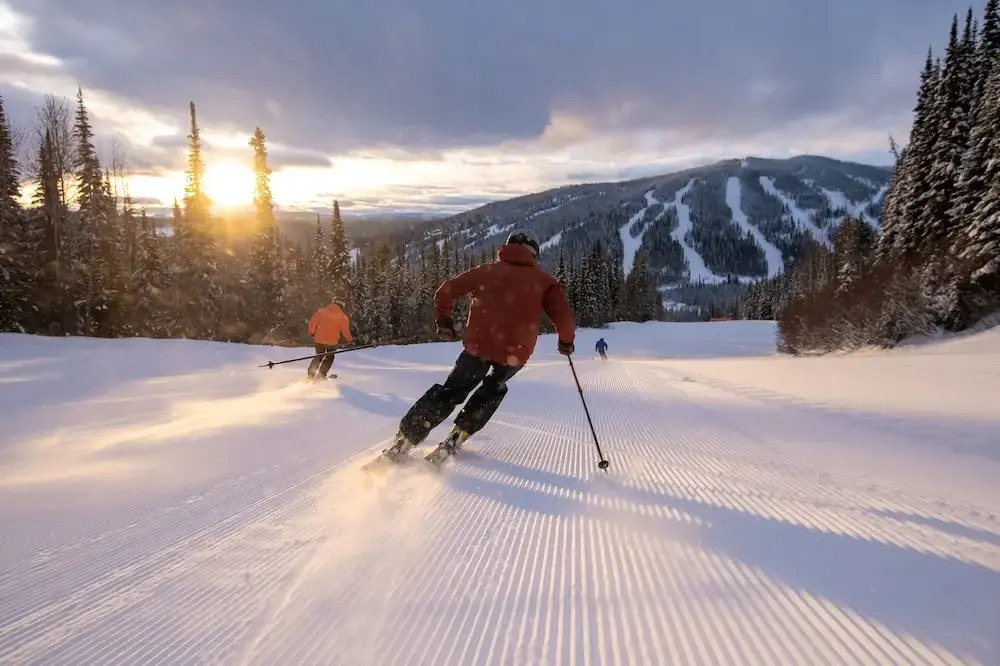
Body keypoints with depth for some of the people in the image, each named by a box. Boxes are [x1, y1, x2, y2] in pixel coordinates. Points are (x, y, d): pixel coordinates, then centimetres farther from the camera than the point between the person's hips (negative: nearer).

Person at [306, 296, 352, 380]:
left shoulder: (322, 311, -2)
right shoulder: (343, 317, -11)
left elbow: (312, 322, 0)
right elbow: (345, 331, -8)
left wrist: (312, 333, 16)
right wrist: (350, 340, 10)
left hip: (319, 340, 3)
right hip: (332, 342, -3)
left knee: (319, 357, 25)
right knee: (329, 359, 18)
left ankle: (311, 373, 19)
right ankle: (320, 375, 7)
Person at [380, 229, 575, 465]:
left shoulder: (487, 270, 15)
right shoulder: (544, 280, 10)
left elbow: (446, 291, 13)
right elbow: (563, 316, -1)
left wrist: (443, 321, 26)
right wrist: (566, 340, 17)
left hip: (479, 344, 1)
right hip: (516, 351, 0)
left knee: (452, 391, 17)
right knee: (494, 389, 28)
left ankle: (404, 441, 9)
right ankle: (456, 438, 18)